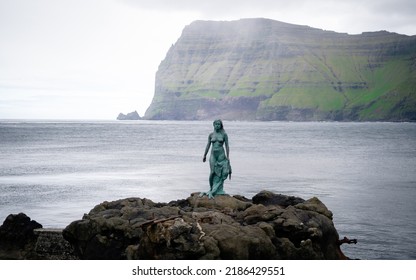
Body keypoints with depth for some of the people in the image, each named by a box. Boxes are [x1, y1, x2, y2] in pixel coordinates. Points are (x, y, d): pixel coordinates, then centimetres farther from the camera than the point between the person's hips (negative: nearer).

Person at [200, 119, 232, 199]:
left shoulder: (224, 134, -1)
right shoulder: (211, 134, 6)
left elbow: (227, 146, -1)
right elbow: (208, 145, 11)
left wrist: (228, 157, -7)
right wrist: (204, 155, 10)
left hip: (221, 155, -2)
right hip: (213, 154, 2)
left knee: (220, 173, -2)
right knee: (213, 172, -3)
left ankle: (216, 190, 3)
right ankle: (212, 189, 6)